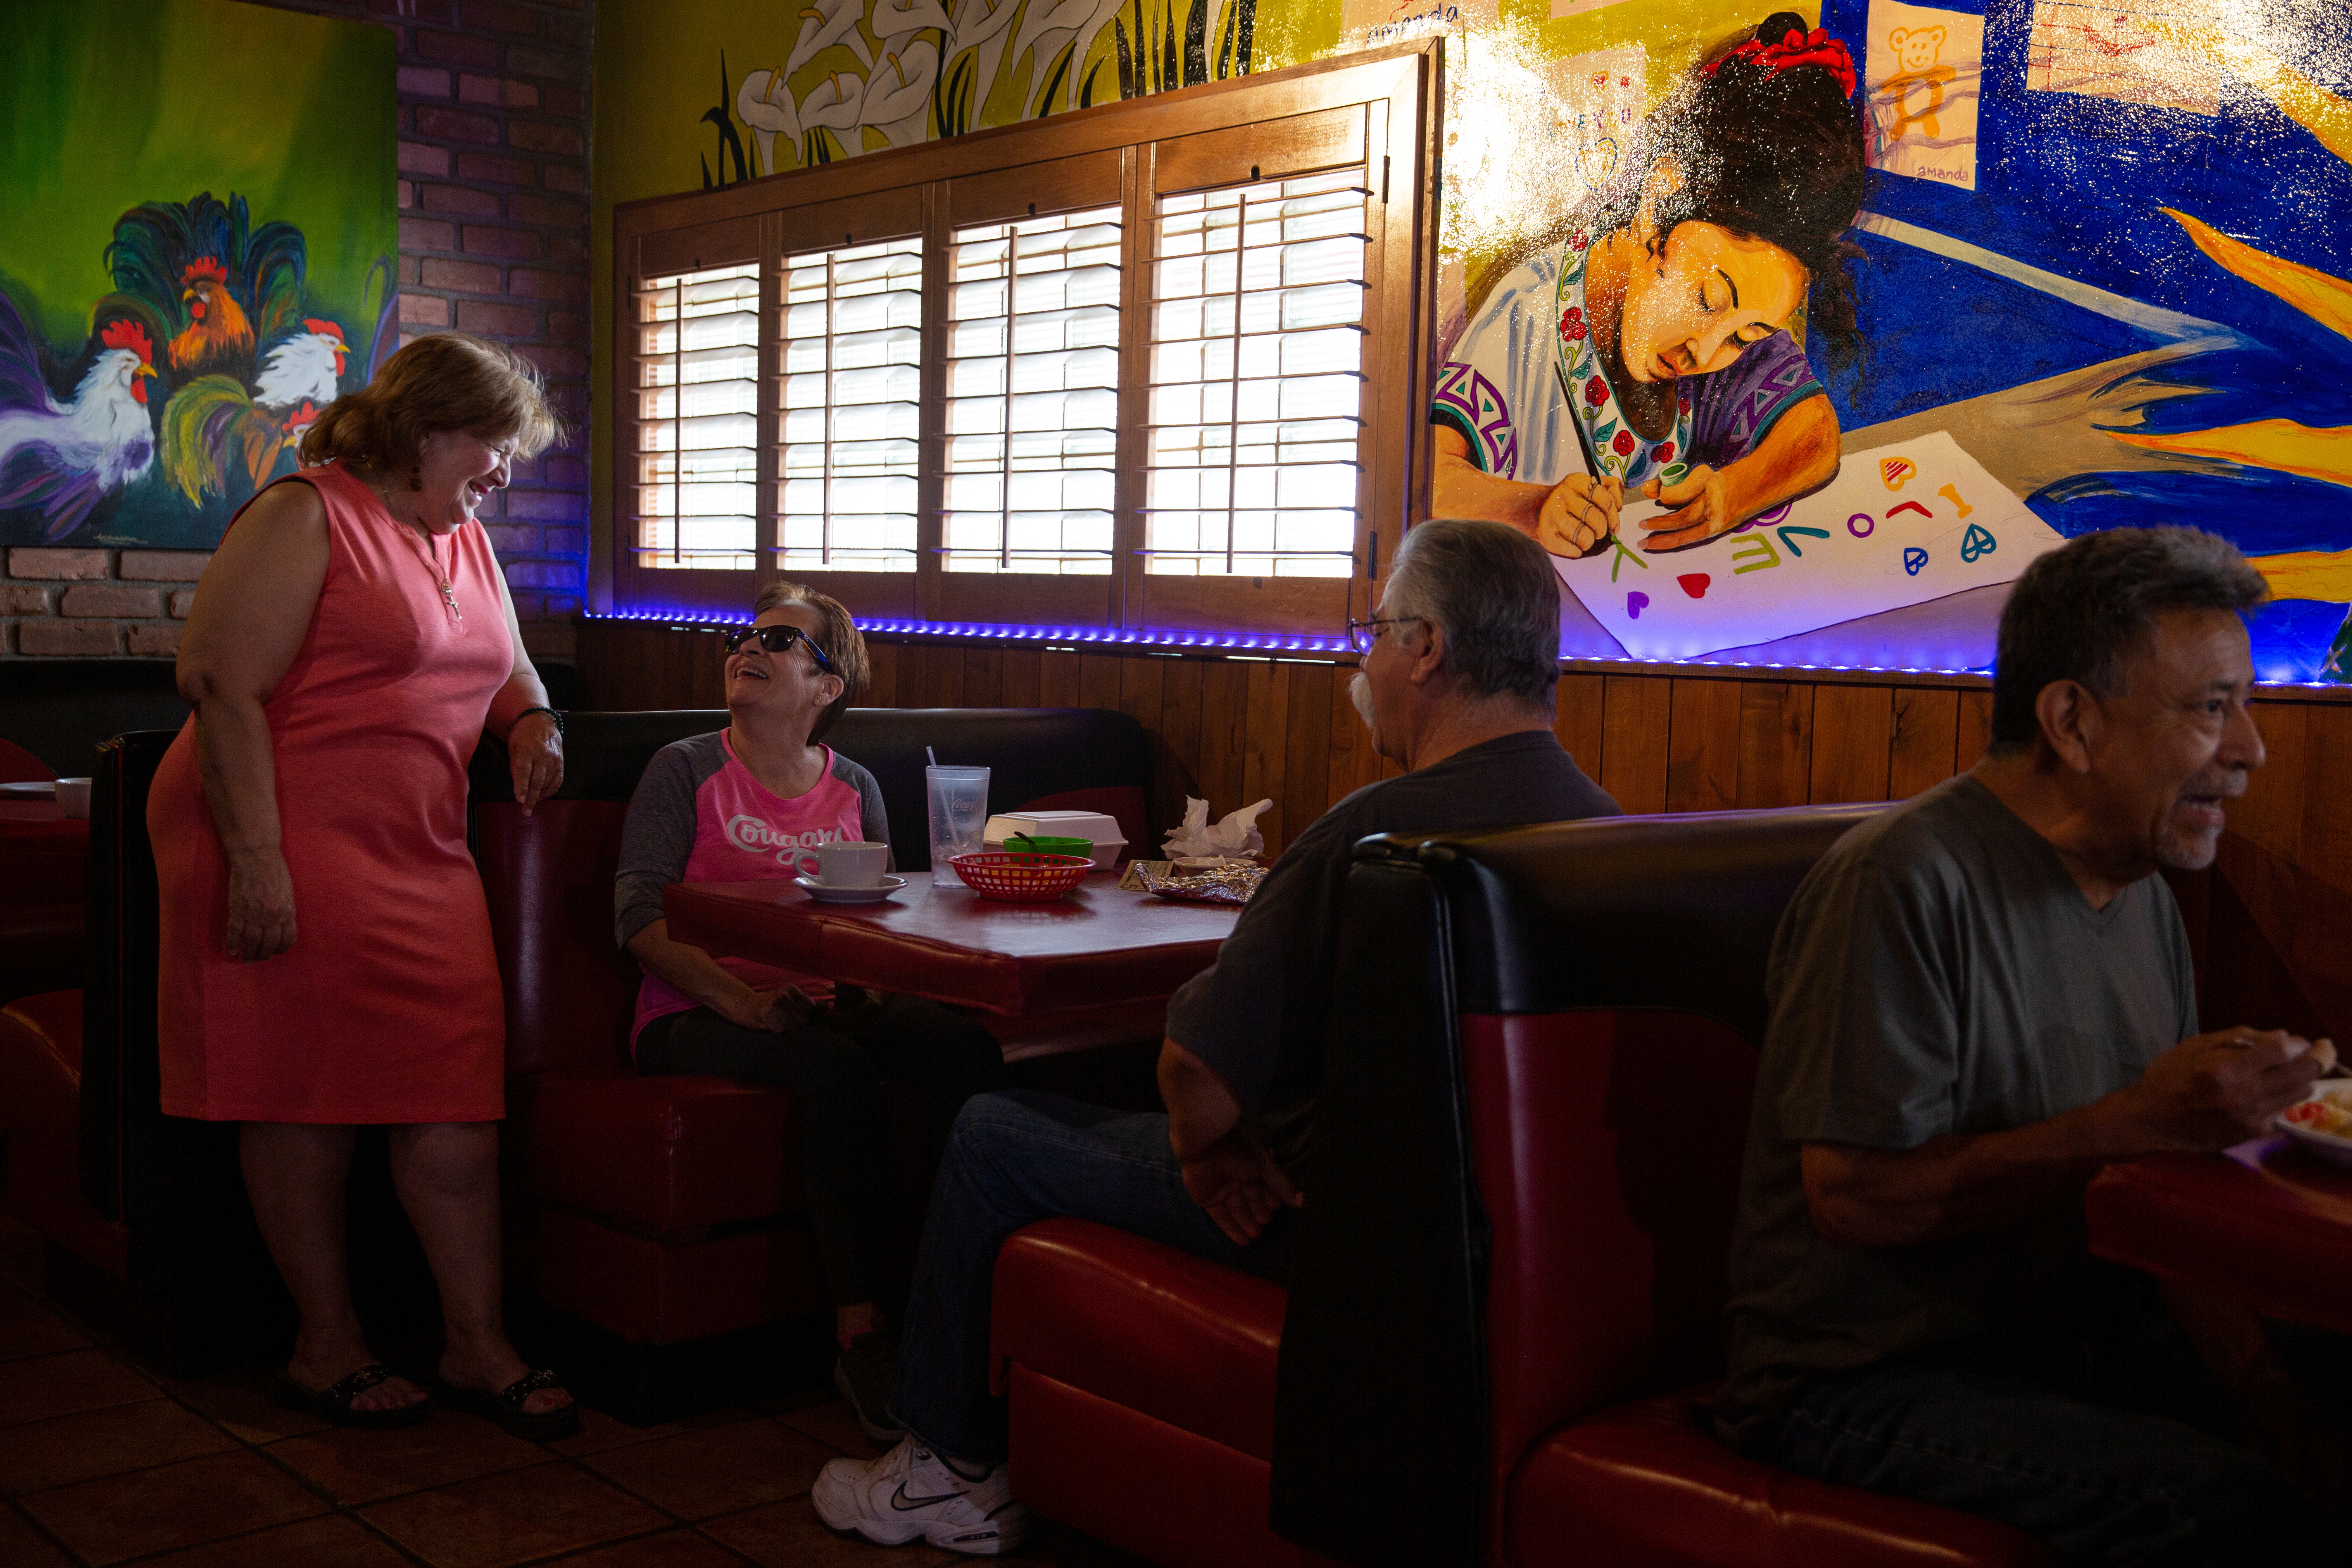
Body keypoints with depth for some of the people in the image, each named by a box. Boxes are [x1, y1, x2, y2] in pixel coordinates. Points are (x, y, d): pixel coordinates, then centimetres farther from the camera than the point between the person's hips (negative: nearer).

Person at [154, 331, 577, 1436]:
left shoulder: (466, 544, 17)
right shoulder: (304, 518, -9)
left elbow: (508, 670, 31)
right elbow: (220, 685, -17)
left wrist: (533, 719, 6)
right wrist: (255, 860, -23)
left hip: (421, 856, 8)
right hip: (289, 848, -8)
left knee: (456, 1095, 3)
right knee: (306, 1095, 1)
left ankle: (477, 1346, 10)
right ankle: (327, 1347, 14)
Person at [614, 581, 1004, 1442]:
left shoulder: (854, 790, 17)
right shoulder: (686, 770, 5)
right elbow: (639, 918, -6)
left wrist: (877, 988, -9)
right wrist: (746, 1002, -20)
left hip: (819, 1006, 4)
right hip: (694, 1017, -4)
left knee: (966, 1046, -25)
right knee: (837, 1069, -35)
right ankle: (860, 1331, -28)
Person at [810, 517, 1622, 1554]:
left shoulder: (1377, 830, -27)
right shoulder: (1603, 822, -2)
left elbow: (1197, 1079, -27)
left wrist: (1209, 1143, -3)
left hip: (1312, 1217, -8)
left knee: (992, 1136, 12)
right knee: (1094, 1117, 26)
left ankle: (949, 1468, 27)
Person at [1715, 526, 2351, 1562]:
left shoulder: (2143, 894, 12)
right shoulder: (1903, 885, -17)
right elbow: (1853, 1195, -20)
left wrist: (2255, 1376, -5)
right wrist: (2136, 1122, -21)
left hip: (2082, 1344, 8)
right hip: (1868, 1386, -8)